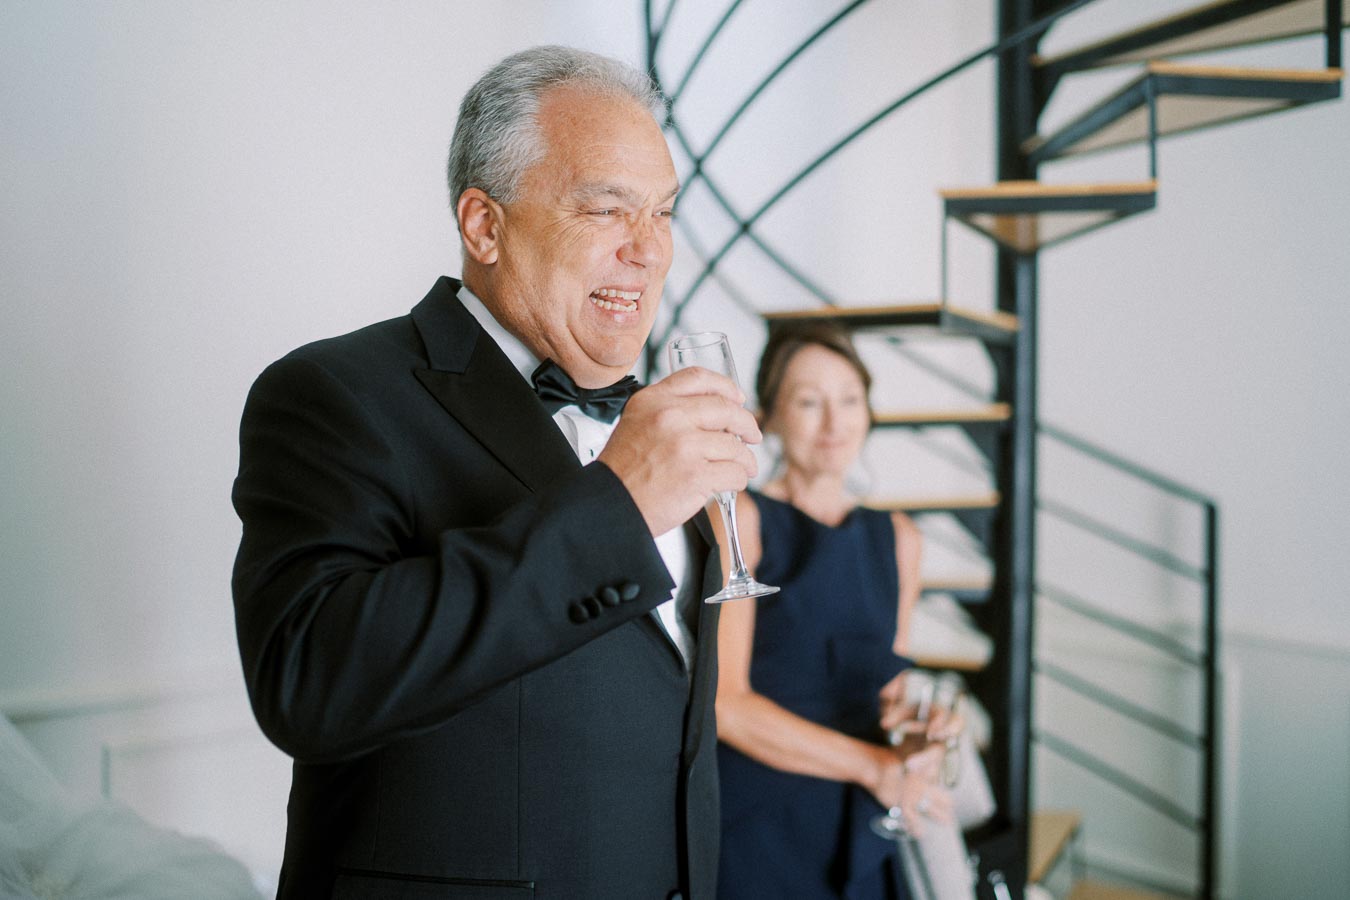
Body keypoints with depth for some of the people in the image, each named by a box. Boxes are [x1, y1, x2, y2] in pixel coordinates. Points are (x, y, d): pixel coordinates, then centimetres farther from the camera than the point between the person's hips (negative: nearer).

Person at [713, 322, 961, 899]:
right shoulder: (740, 519, -8)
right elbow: (723, 702, -15)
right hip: (756, 828, -5)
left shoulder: (898, 537, 9)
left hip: (857, 835, 5)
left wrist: (908, 723, -6)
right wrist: (872, 765, -21)